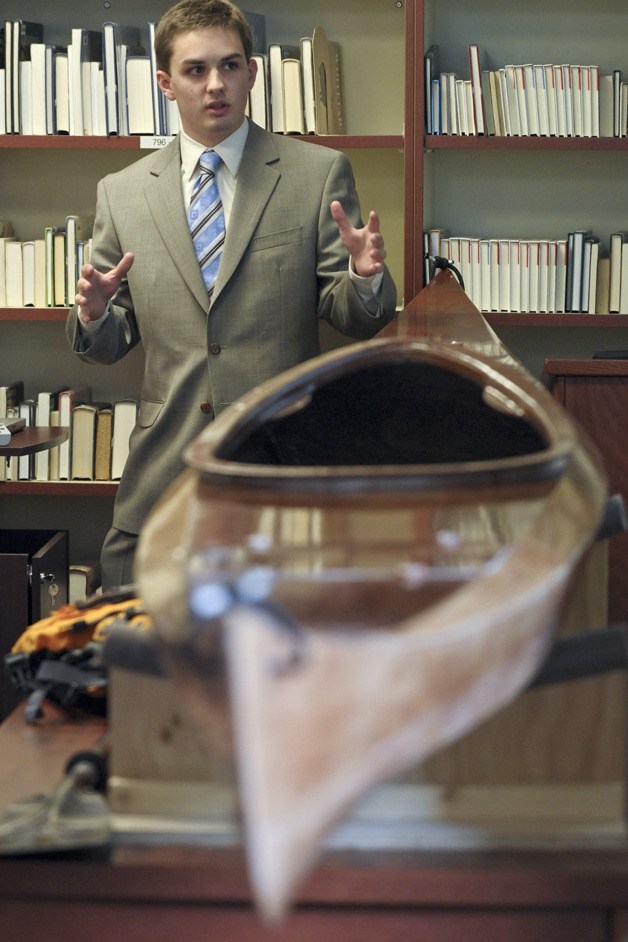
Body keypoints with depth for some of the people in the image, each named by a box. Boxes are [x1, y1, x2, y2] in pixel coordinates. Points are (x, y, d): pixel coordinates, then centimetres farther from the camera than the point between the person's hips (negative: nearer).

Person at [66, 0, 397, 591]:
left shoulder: (319, 174, 2)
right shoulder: (120, 193, 8)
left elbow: (355, 322, 1)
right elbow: (109, 343, 11)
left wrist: (365, 278, -21)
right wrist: (93, 314, -11)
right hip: (164, 471, 2)